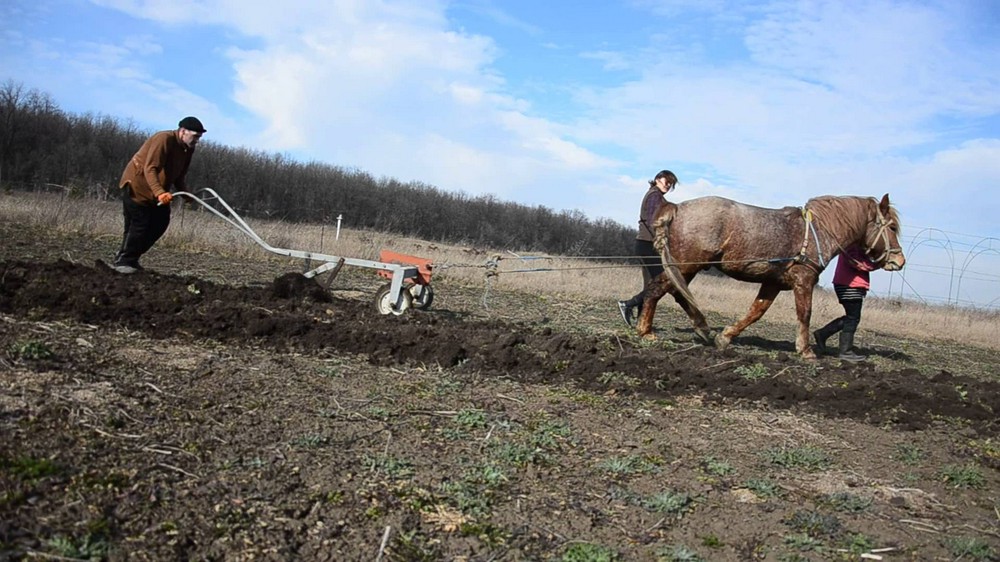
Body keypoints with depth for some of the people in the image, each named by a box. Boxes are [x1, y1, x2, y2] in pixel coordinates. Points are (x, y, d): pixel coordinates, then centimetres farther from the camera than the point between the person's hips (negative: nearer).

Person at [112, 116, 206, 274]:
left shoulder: (188, 149, 2)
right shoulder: (164, 139, -25)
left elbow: (178, 176, 9)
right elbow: (150, 169, -34)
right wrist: (160, 193, -46)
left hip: (156, 191, 9)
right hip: (137, 186, -9)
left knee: (160, 222, 3)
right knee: (139, 224, -9)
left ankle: (132, 259, 15)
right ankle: (122, 261, 5)